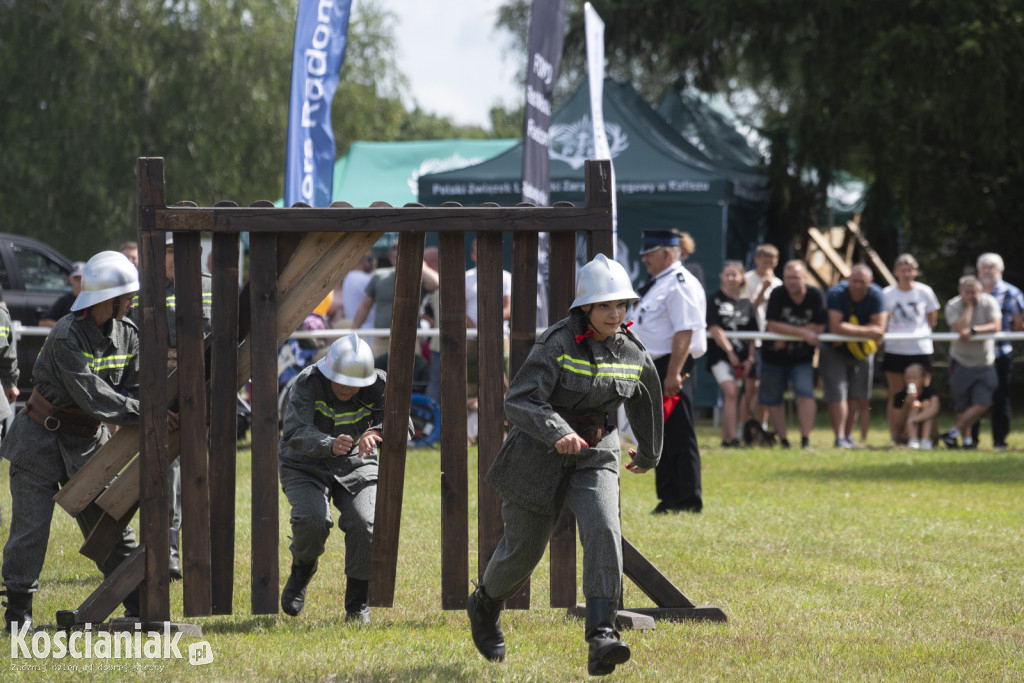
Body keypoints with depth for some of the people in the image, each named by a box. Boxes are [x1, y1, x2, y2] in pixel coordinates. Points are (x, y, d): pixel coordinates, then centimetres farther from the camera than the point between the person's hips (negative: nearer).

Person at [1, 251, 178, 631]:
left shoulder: (127, 336, -1)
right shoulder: (66, 337, -24)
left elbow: (135, 390, -1)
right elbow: (91, 394, -31)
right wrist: (145, 414, -34)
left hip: (88, 442, 6)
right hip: (41, 440, -6)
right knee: (31, 526, -4)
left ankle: (138, 605, 12)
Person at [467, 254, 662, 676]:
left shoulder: (632, 354, -2)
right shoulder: (557, 344, -19)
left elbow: (645, 401, 19)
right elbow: (518, 401, -28)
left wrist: (649, 452, 34)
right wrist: (557, 433, -44)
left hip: (595, 455, 3)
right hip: (539, 452, -3)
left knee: (604, 533, -23)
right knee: (524, 547, 11)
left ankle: (601, 640, -30)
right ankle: (485, 606, 45)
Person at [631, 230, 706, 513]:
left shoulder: (680, 285, -15)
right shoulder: (657, 284, 18)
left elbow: (685, 332, -22)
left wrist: (673, 374, -26)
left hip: (672, 367, -11)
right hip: (654, 368, 11)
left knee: (678, 435, -7)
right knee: (661, 436, 13)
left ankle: (688, 499, -5)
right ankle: (669, 497, 20)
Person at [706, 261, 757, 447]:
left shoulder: (746, 304, 10)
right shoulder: (714, 300, -1)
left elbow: (752, 334, 12)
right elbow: (715, 329, -8)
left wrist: (750, 359, 1)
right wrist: (730, 352, -12)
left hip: (741, 357, 4)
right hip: (720, 355, -4)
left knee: (732, 396, 5)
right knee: (730, 392, -18)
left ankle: (726, 438, 12)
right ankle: (732, 437, -22)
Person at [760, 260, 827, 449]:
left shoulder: (816, 296, -9)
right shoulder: (778, 295, -11)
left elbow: (818, 327, -14)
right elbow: (772, 326, -19)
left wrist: (786, 335, -18)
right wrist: (802, 332, -23)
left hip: (802, 358, -1)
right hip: (774, 356, 1)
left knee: (805, 393, -17)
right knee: (773, 399, 6)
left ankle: (806, 440, -17)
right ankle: (782, 440, 17)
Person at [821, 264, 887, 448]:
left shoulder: (876, 295, -16)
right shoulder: (836, 293, -24)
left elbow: (879, 329, -25)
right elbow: (836, 327, -34)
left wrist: (849, 332, -29)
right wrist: (866, 331, -33)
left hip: (861, 352, 3)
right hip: (834, 351, -3)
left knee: (859, 397, 7)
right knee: (837, 395, -13)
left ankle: (848, 436, 19)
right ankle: (840, 438, -15)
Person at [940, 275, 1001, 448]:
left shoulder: (989, 302, -6)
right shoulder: (953, 306, -9)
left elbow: (996, 326, -19)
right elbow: (959, 329, -24)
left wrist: (973, 330, -30)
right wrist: (968, 306, -21)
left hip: (985, 363, 1)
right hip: (961, 361, -1)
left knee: (981, 405, -9)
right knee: (962, 406, 3)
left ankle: (953, 433, 1)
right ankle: (967, 439, 16)